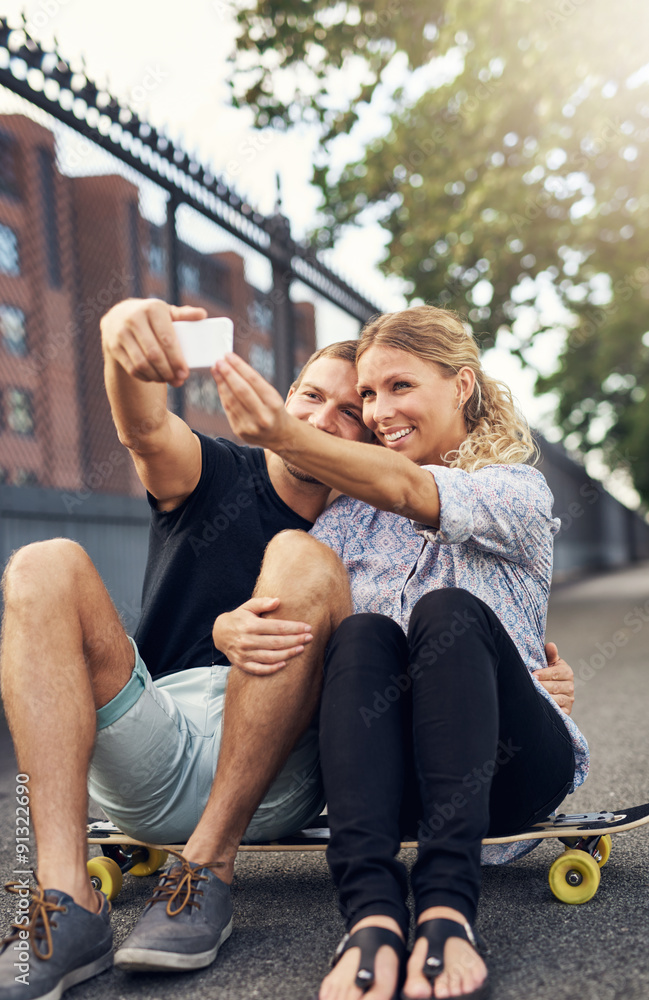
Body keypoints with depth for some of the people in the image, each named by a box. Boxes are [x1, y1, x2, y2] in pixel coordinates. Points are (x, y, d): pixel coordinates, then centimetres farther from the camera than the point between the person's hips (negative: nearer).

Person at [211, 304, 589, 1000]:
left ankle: (447, 909, -41)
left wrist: (286, 438, -37)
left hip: (511, 761, -2)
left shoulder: (519, 489, 3)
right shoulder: (355, 511, 15)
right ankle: (371, 915, -44)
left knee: (449, 610, -31)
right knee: (361, 633, -29)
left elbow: (409, 490, -20)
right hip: (395, 770, 2)